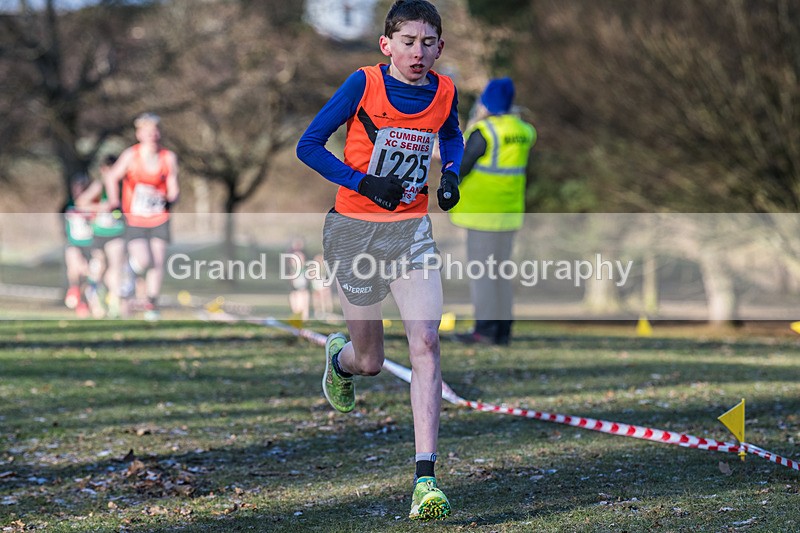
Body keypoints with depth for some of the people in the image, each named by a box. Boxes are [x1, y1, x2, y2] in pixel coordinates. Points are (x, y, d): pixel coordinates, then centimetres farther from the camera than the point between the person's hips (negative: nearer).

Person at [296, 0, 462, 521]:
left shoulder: (444, 91, 1)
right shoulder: (364, 83, -11)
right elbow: (309, 145, -7)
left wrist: (451, 174, 2)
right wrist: (366, 183, -18)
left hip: (411, 230, 2)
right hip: (355, 230, -2)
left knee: (425, 341, -18)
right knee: (370, 360, 7)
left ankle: (425, 478, -21)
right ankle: (339, 357, 49)